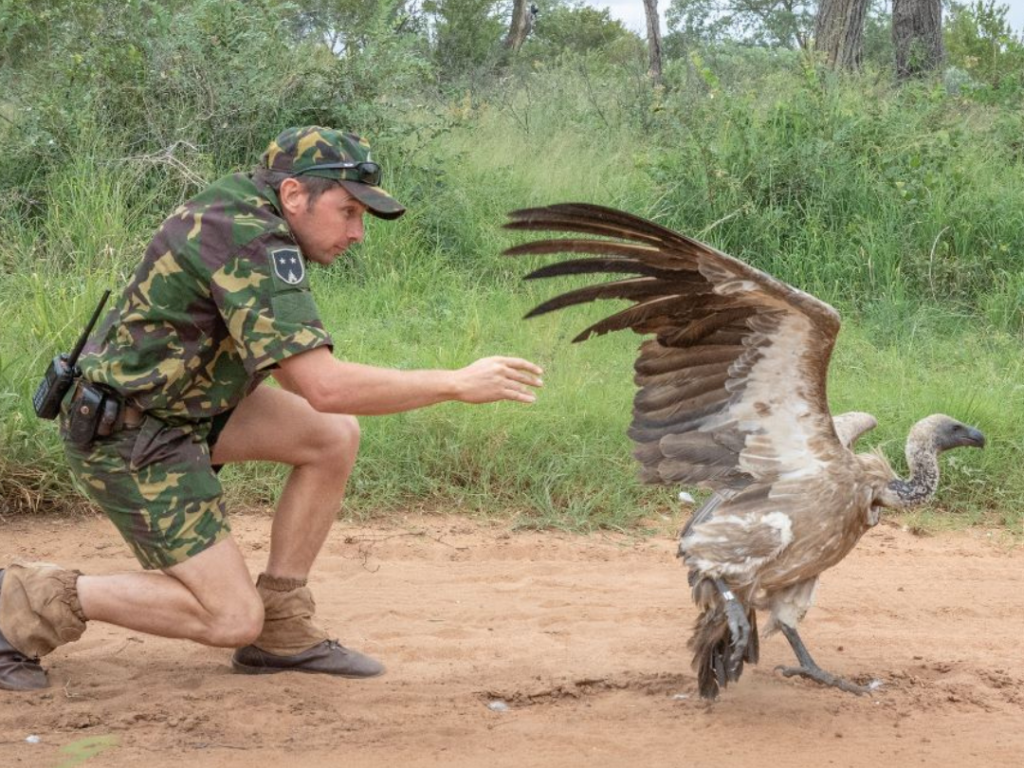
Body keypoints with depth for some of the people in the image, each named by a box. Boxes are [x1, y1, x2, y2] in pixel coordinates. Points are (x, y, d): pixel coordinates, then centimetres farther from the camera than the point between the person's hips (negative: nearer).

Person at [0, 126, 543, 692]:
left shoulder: (242, 201, 6)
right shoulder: (251, 242, -23)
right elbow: (324, 387, -30)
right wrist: (456, 384, -24)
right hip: (127, 435, -10)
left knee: (334, 437, 1)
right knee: (233, 619, -9)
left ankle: (282, 629, 7)